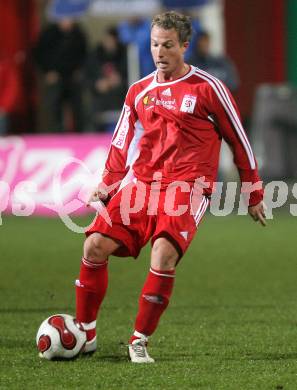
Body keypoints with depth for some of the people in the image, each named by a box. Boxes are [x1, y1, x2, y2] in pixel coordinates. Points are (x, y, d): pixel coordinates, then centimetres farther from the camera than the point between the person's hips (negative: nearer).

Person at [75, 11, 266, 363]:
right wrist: (107, 185, 9)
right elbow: (122, 143, 23)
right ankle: (84, 335, 3)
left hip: (187, 188, -5)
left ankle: (140, 340, -15)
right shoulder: (139, 91, 13)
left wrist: (254, 193, 10)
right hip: (141, 182, 5)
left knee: (164, 252, -28)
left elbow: (238, 139, 6)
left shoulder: (208, 88, -1)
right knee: (95, 245, -12)